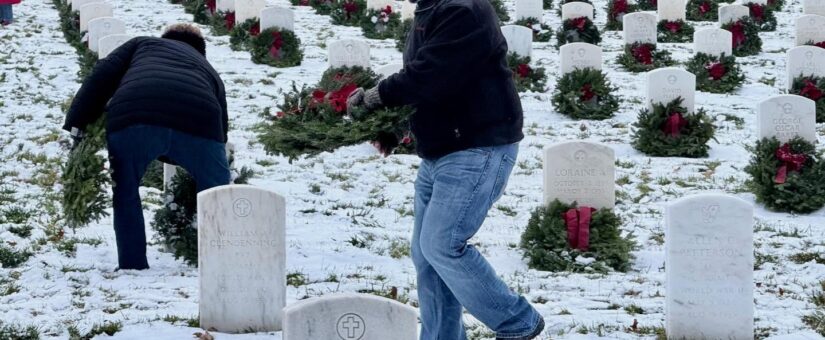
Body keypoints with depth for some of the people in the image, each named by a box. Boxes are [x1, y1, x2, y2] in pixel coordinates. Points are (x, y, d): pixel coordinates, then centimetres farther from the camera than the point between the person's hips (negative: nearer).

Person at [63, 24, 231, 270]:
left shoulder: (143, 44, 36)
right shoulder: (209, 71, 40)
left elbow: (103, 74, 20)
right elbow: (222, 129, 34)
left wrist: (77, 124, 16)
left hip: (133, 116, -1)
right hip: (198, 122, 1)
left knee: (125, 194, 22)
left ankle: (132, 267, 20)